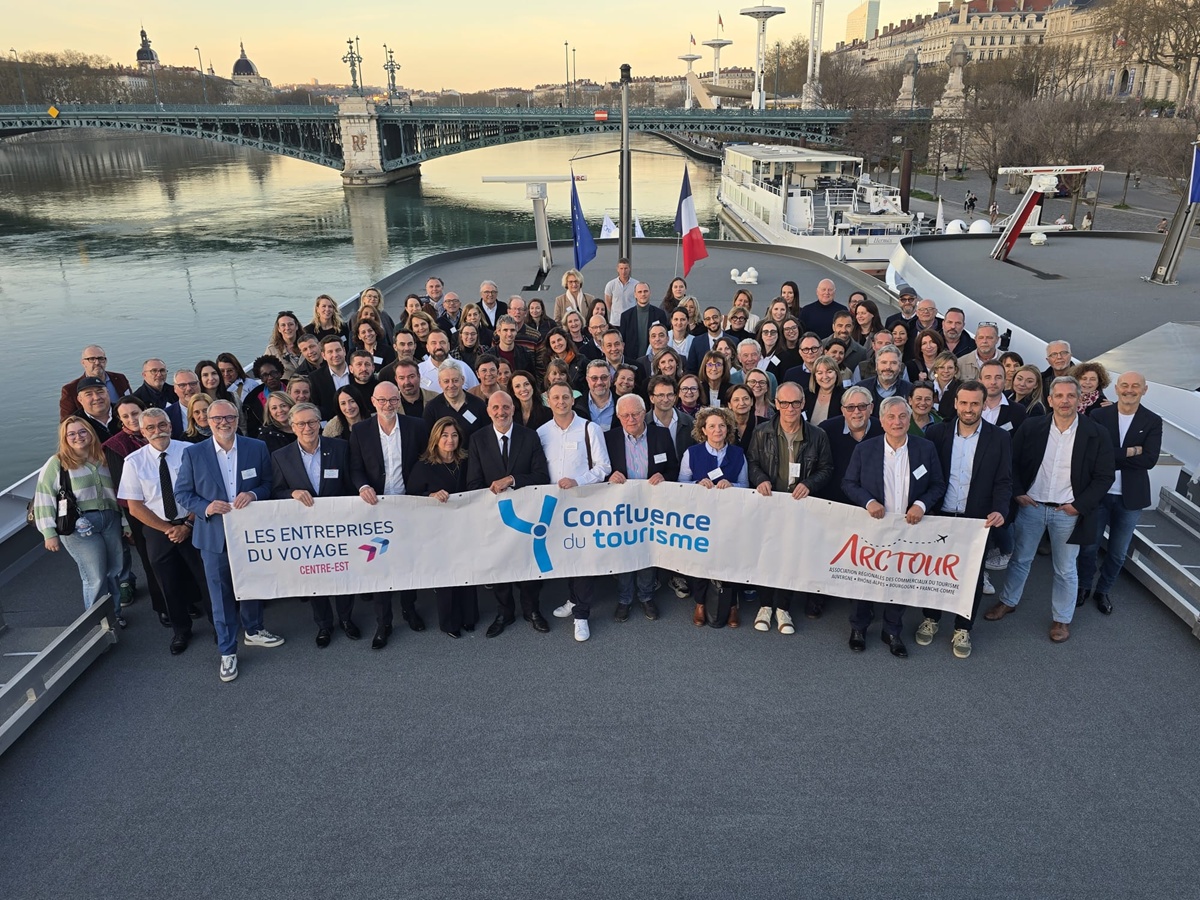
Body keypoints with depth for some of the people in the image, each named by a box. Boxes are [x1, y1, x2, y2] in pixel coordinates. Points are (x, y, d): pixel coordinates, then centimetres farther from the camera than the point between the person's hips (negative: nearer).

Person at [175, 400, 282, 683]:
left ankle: (253, 631, 42)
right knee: (221, 595, 6)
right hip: (215, 535, -1)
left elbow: (269, 484, 3)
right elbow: (182, 493, -1)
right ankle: (227, 651, 21)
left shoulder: (257, 448, -2)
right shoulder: (193, 453, -5)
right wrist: (206, 507, -19)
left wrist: (253, 494, -18)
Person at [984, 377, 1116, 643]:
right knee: (1020, 559, 17)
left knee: (1065, 569, 11)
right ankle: (1008, 601, 36)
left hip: (1069, 512, -1)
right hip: (1031, 506, 2)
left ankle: (1062, 619, 27)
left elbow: (1105, 476, -5)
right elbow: (1013, 461, 5)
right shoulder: (1031, 427, -5)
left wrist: (1080, 505, -12)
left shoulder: (1097, 434, -8)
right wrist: (1018, 492, -5)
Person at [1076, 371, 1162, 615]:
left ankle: (1103, 590, 33)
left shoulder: (1153, 422, -3)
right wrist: (1130, 452, -19)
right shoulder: (1099, 416, -4)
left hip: (1131, 498, 1)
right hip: (1098, 493, -1)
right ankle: (1084, 586, 32)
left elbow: (1149, 460, -15)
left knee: (1118, 553, 14)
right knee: (1088, 547, 11)